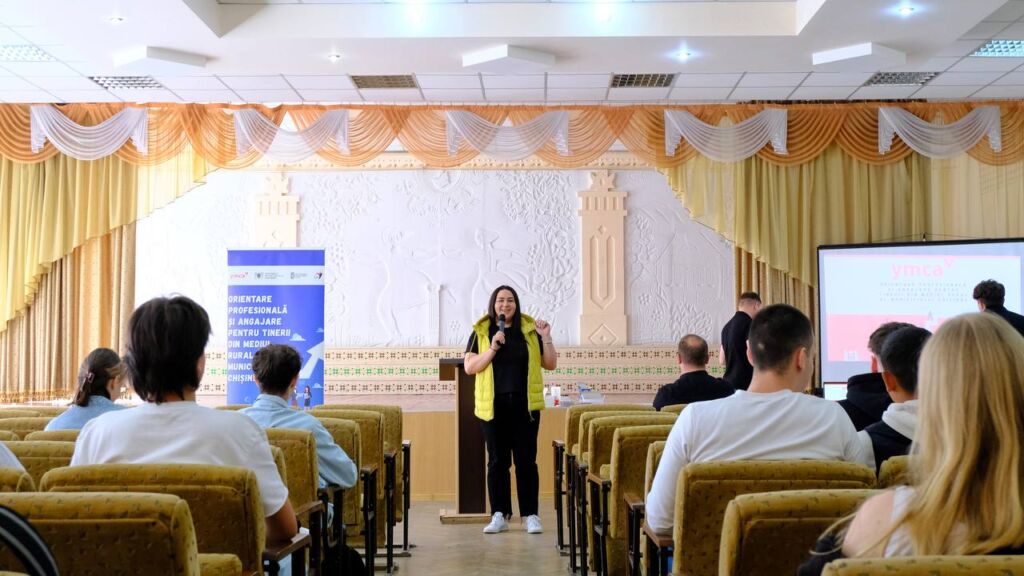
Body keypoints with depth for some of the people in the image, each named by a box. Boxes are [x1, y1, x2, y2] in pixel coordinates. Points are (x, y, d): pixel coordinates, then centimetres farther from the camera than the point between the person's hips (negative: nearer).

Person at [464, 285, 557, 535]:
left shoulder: (529, 330, 7)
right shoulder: (481, 332, 5)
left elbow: (550, 364, 8)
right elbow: (469, 367, -4)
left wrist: (546, 338, -7)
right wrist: (493, 348, -14)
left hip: (525, 404, 0)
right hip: (493, 405, 0)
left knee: (526, 460, 1)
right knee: (497, 461, 5)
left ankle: (530, 515, 8)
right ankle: (499, 515, 12)